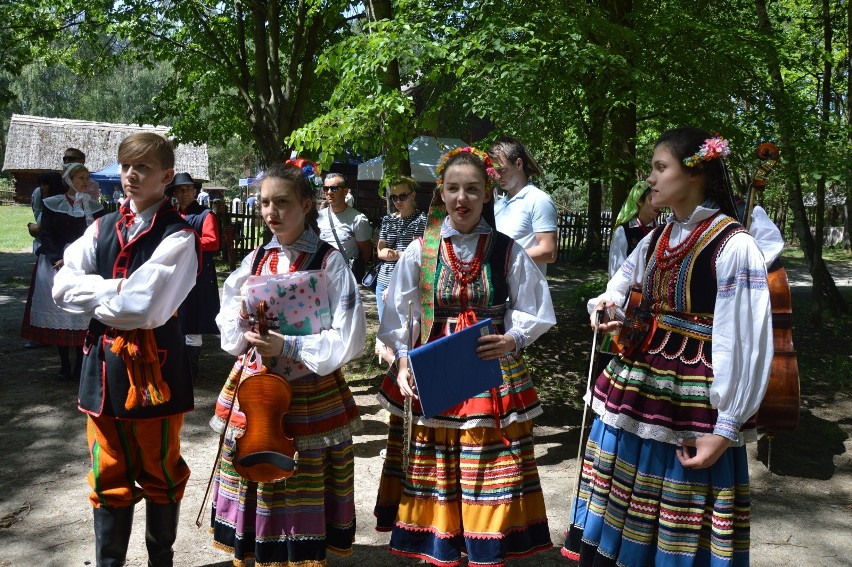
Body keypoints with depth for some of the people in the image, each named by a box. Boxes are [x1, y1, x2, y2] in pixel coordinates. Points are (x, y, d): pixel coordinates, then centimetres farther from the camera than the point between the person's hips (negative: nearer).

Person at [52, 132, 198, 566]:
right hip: (104, 364, 5)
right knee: (109, 477, 14)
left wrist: (94, 296, -6)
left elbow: (145, 308, -21)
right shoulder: (102, 229, 8)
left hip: (153, 366, -4)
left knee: (160, 474, 12)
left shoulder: (178, 237, -10)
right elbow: (62, 286, -3)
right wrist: (117, 289, -14)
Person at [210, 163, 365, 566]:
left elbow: (349, 337, -13)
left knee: (306, 498, 5)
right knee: (258, 492, 10)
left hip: (313, 398, -4)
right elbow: (229, 328, 11)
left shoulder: (329, 262, -7)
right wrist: (243, 322, -10)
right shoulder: (256, 260, 6)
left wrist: (288, 347, -19)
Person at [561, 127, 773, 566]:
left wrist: (726, 428, -15)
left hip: (691, 410, -7)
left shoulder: (733, 246, -13)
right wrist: (605, 309, -2)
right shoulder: (656, 240, 9)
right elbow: (617, 293, 22)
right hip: (635, 394, 7)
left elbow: (746, 345, -14)